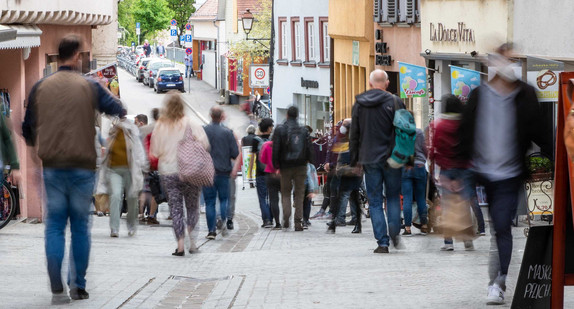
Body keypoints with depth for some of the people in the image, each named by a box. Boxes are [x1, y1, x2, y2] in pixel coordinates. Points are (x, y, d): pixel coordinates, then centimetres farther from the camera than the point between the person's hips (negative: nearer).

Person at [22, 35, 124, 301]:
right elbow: (119, 110, -2)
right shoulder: (89, 87, -3)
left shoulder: (40, 87, 4)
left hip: (52, 166, 1)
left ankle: (56, 286, -9)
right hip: (82, 166, -1)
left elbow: (27, 129, 10)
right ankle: (78, 286, 9)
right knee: (80, 227, 8)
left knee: (54, 226, 4)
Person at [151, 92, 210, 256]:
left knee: (175, 207, 5)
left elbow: (155, 152, 4)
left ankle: (180, 244, -3)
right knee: (192, 206, 12)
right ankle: (192, 240, 1)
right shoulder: (190, 124, -6)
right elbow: (204, 144, -10)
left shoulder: (160, 126, 0)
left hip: (168, 173, 1)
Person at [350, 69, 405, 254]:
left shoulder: (359, 105, 4)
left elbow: (354, 134, 8)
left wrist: (354, 160, 15)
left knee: (375, 201, 4)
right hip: (391, 159, -1)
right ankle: (394, 233, -3)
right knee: (393, 197, 14)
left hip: (369, 159, 1)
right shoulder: (394, 102, -4)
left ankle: (382, 242, -2)